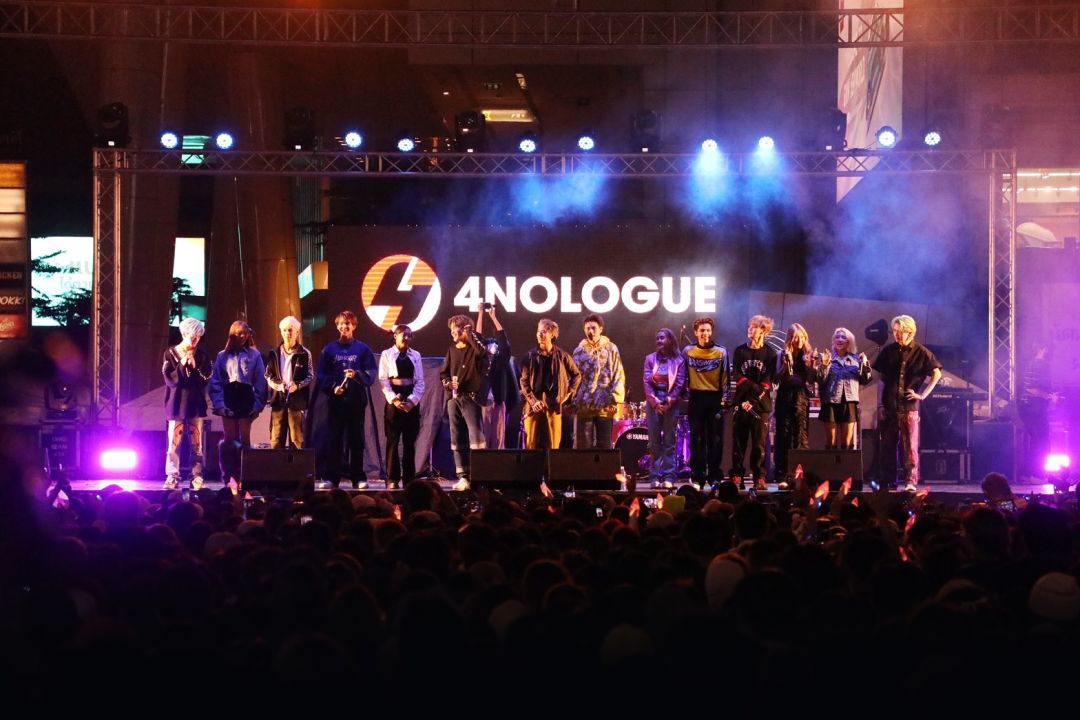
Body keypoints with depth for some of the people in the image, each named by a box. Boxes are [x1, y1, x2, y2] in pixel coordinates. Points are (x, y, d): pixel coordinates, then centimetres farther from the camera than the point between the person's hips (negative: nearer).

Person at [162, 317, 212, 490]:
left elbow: (207, 378, -1)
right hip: (177, 404, -1)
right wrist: (182, 365, -17)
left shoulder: (202, 355, 6)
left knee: (196, 443, 0)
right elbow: (170, 379, -5)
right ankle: (172, 477, 0)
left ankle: (197, 478, 2)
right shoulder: (171, 354, 2)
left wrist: (195, 366, -14)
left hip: (196, 404, 1)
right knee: (174, 443, -3)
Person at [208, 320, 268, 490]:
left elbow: (260, 382, -1)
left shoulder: (254, 355, 3)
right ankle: (231, 478, 3)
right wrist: (219, 403, -9)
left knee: (244, 440, 2)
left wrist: (258, 404, -10)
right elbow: (215, 381, 2)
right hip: (228, 401, 1)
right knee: (229, 441, 2)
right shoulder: (223, 356, 7)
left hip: (246, 401, -1)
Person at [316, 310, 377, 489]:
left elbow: (370, 375, 1)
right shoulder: (329, 349, 8)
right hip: (335, 400, 0)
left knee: (356, 440, 2)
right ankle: (331, 477, 4)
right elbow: (321, 375, 5)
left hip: (356, 400, 0)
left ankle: (358, 478, 6)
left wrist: (356, 375, -18)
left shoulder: (363, 349, 6)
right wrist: (332, 387, -11)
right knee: (333, 440, 0)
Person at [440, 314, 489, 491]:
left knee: (476, 437, -15)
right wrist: (449, 383, -2)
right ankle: (463, 476, 7)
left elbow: (482, 351, -26)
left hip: (471, 398, -6)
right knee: (457, 439, 5)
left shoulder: (474, 348, -1)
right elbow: (443, 373, 20)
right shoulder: (452, 350, 16)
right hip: (453, 398, 6)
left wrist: (470, 332, -13)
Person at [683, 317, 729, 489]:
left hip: (715, 399, -1)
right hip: (696, 399, 1)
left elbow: (725, 378, 4)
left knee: (715, 440, -1)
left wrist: (724, 399, -1)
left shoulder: (721, 352, 4)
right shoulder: (688, 351, 7)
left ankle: (715, 477, 4)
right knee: (697, 440, 1)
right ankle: (697, 477, 4)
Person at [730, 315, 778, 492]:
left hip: (761, 404, -2)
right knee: (739, 442, 0)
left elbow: (767, 382, -3)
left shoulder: (770, 354, 4)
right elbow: (737, 376, 0)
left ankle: (759, 479, -2)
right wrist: (755, 387, -14)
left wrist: (753, 401, -13)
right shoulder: (740, 351, 10)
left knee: (759, 444, -4)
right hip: (741, 402, 2)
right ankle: (737, 477, 1)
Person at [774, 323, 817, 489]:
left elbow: (811, 380, 5)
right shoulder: (784, 355, 6)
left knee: (801, 437, -3)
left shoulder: (808, 355, 8)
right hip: (785, 397, -1)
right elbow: (778, 377, -1)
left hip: (801, 397, 1)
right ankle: (783, 477, -1)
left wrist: (810, 365, -10)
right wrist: (786, 364, -14)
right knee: (783, 436, -2)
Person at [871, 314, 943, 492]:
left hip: (909, 406, -3)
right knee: (887, 445, 4)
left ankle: (910, 482, -2)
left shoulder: (920, 352, 0)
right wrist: (880, 404, 1)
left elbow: (936, 374, 5)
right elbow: (881, 379, 9)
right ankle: (887, 481, 9)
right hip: (889, 406, 3)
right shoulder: (888, 351, 7)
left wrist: (922, 394, -3)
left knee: (910, 445, -4)